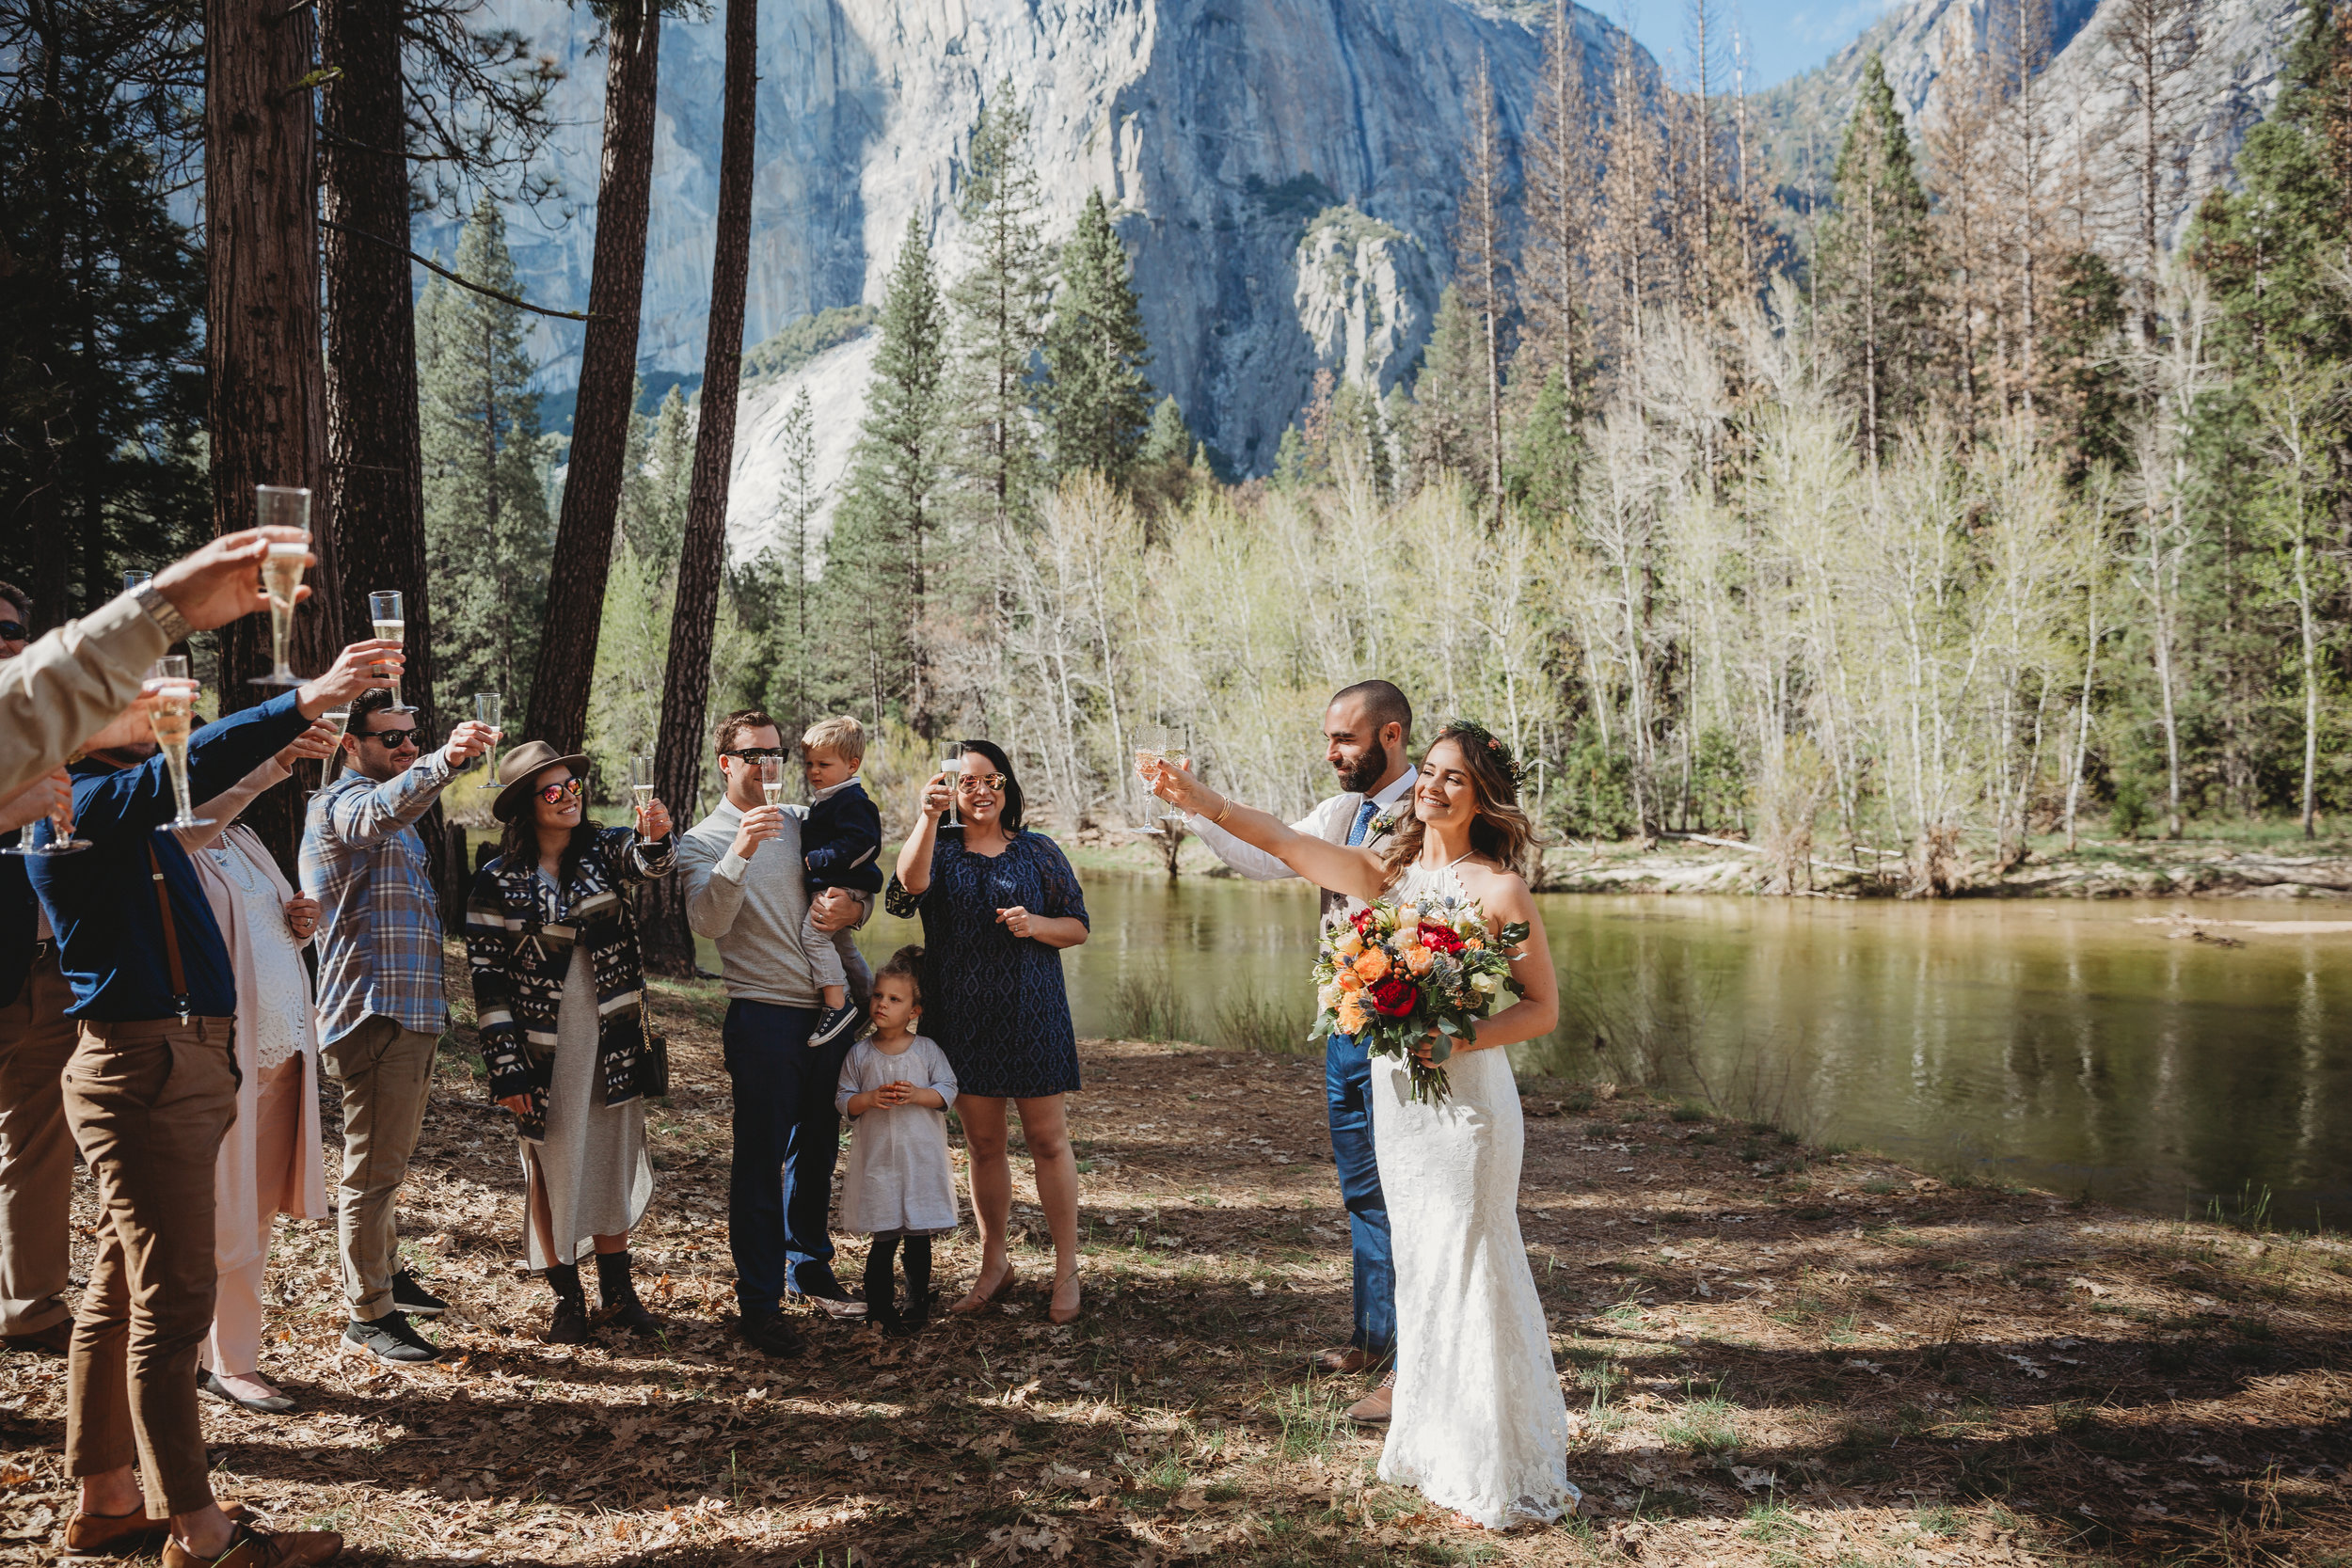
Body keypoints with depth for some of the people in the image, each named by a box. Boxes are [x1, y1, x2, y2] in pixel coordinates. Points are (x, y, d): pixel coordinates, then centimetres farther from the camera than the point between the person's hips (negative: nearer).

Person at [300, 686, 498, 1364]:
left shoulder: (398, 826, 21)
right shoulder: (345, 801, -12)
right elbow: (383, 810, -37)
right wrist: (446, 760, -56)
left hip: (413, 1009, 10)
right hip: (374, 1012, -10)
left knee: (389, 1160, 22)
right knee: (374, 1168, -5)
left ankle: (385, 1273, 35)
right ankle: (368, 1313, 3)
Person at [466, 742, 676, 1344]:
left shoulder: (603, 850, 1)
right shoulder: (498, 881, -5)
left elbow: (647, 861, -21)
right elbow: (487, 978, -6)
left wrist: (655, 837, -46)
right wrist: (505, 1066, -10)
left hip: (613, 1040, 2)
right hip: (544, 1050, -2)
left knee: (616, 1159, 11)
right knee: (552, 1166, 6)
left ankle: (616, 1288, 26)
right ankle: (567, 1298, 21)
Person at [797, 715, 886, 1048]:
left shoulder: (851, 801, -16)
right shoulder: (825, 799, 17)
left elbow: (861, 843, -26)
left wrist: (819, 858, -23)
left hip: (845, 889, -12)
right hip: (831, 887, 12)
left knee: (814, 933, -24)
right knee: (842, 945, 22)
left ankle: (837, 1005, -25)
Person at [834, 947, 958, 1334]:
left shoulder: (928, 1051, 1)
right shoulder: (859, 1054, 2)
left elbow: (948, 1091, 0)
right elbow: (844, 1100, 3)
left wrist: (917, 1095, -17)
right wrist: (871, 1099, -16)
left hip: (922, 1159, 0)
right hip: (876, 1158, 0)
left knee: (918, 1237, 6)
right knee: (882, 1238, 1)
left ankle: (918, 1302, 20)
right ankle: (878, 1304, 16)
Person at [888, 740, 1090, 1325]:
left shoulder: (1038, 852, 5)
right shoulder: (940, 846, 5)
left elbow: (1078, 927, 7)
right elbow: (910, 884, -18)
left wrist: (1035, 925, -13)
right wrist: (928, 815, -30)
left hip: (1031, 1012, -1)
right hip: (962, 1015, 1)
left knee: (1047, 1139, 0)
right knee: (982, 1144, 10)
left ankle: (1066, 1270, 9)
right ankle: (994, 1264, 23)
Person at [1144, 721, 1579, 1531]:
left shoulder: (1500, 889, -8)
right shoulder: (1389, 872, 8)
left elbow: (1543, 1008, -8)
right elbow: (1287, 843, 8)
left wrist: (1461, 1040, -21)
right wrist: (1203, 800, 4)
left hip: (1467, 1099, -6)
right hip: (1395, 1096, 6)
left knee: (1468, 1271, -1)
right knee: (1419, 1266, 13)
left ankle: (1498, 1470, 13)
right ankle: (1434, 1449, 27)